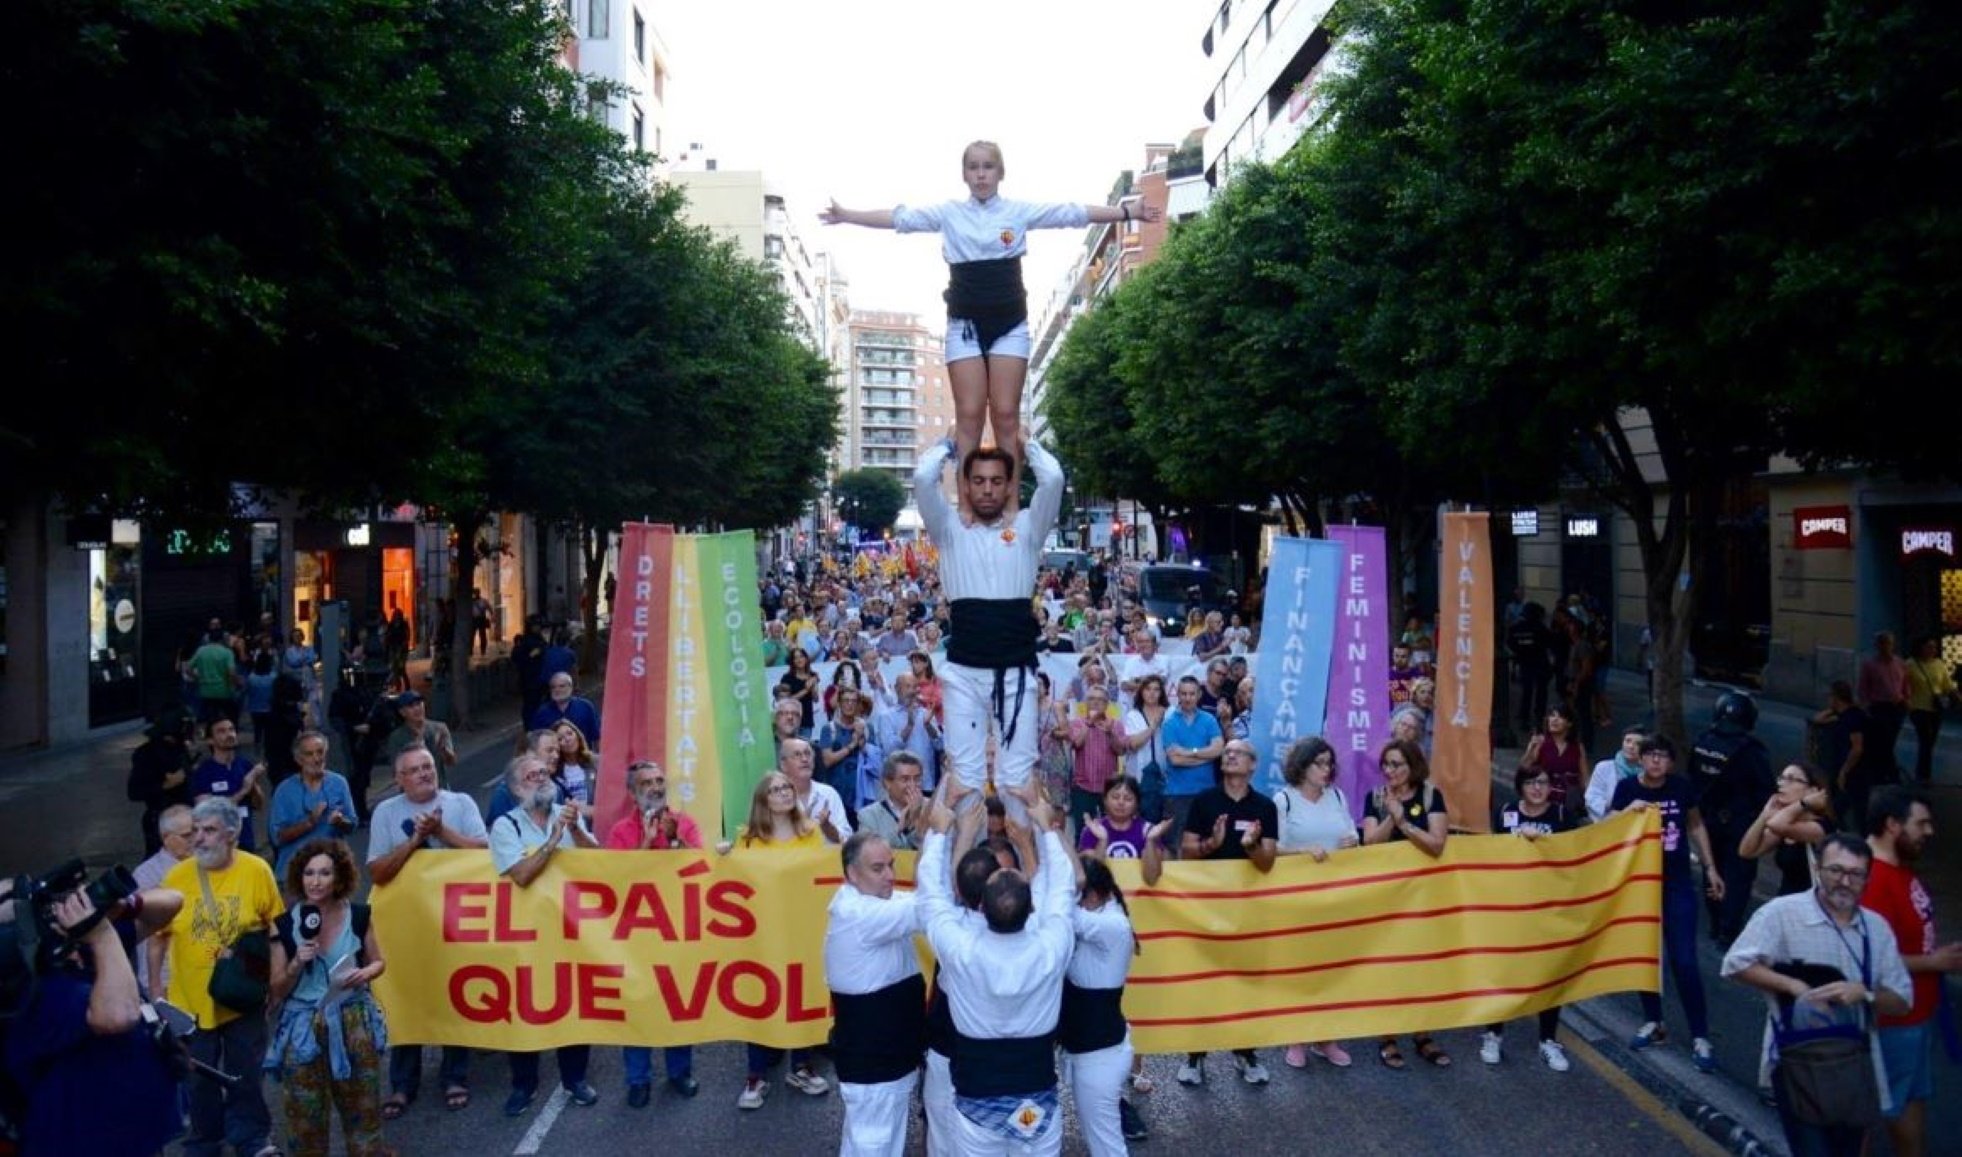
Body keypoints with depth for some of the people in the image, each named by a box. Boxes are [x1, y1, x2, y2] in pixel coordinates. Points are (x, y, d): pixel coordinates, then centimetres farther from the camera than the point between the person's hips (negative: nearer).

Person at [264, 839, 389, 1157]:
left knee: (363, 1111, 9)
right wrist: (297, 964, -17)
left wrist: (365, 973, -12)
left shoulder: (358, 916, -4)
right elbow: (277, 991, 0)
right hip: (304, 1029, 0)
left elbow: (378, 961, 10)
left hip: (353, 1023, 0)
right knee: (305, 1119, 7)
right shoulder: (284, 925, -6)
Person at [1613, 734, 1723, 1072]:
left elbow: (1696, 826, 10)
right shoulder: (1627, 788, -8)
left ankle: (1700, 1036, 4)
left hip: (1678, 883, -1)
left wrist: (1710, 868, 11)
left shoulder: (1682, 786, -5)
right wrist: (1629, 811, -31)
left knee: (1684, 960, -4)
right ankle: (1653, 1022, 27)